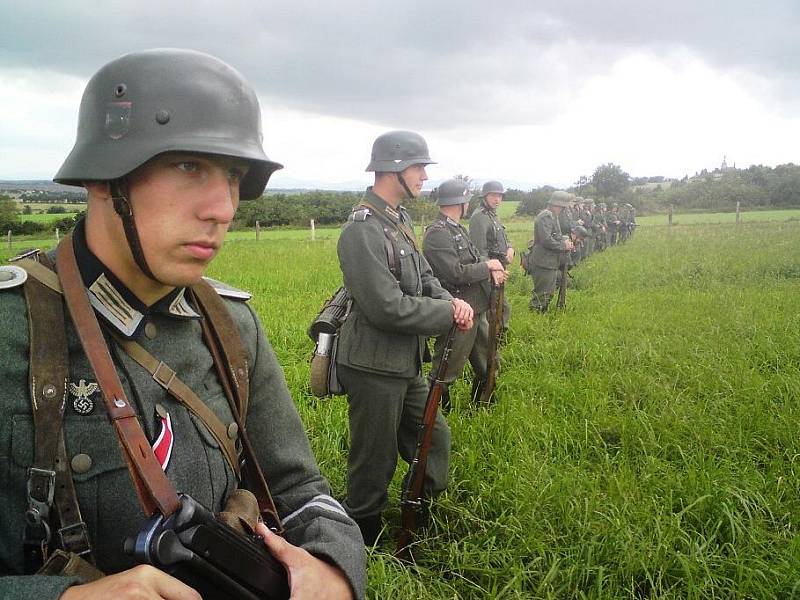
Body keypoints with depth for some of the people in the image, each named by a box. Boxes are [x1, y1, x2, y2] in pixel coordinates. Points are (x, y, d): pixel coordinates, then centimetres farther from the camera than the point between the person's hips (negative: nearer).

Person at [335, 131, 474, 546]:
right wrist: (450, 313, -16)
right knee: (375, 464, 6)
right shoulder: (362, 230, -22)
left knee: (434, 440, 21)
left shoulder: (399, 220, 9)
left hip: (406, 364, 10)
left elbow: (424, 277, 14)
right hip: (373, 368, -10)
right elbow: (387, 308, -27)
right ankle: (364, 544, 28)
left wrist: (451, 300, -7)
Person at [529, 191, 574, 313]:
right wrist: (564, 245, -14)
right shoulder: (546, 216, -16)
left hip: (551, 263, 11)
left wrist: (565, 241, 6)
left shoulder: (553, 216, 16)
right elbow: (546, 241, -25)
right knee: (541, 296, -6)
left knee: (549, 294, 18)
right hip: (543, 263, -11)